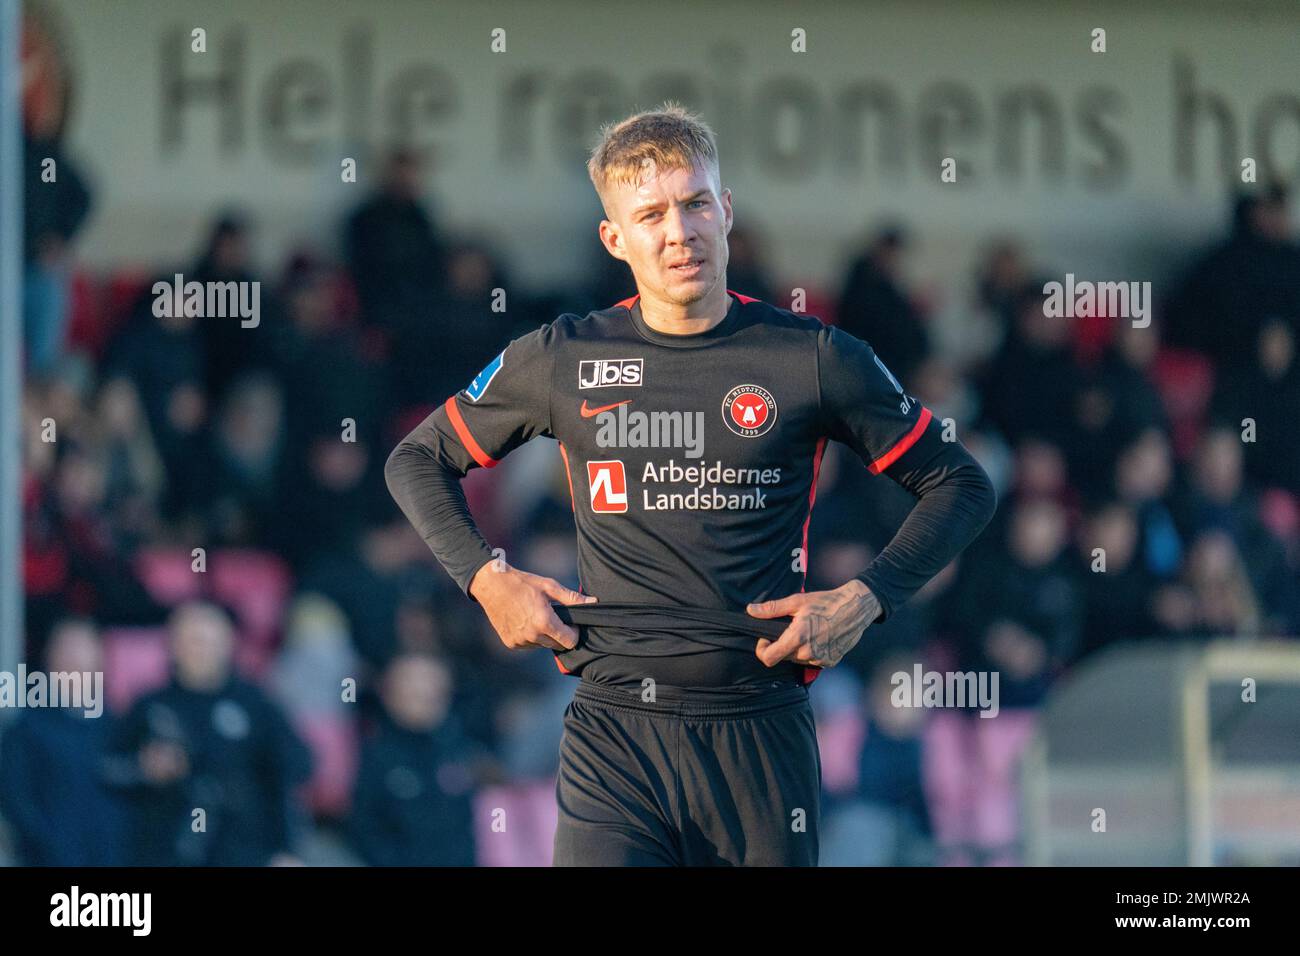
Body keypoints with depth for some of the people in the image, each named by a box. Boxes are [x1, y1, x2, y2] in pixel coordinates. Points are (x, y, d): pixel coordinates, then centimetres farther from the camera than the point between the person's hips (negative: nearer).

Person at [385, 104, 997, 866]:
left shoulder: (814, 360, 2)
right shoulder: (564, 361, 5)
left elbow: (962, 485, 11)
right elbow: (419, 460, 20)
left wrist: (864, 602, -2)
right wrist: (487, 581, 5)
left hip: (761, 736, 0)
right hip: (613, 732, 0)